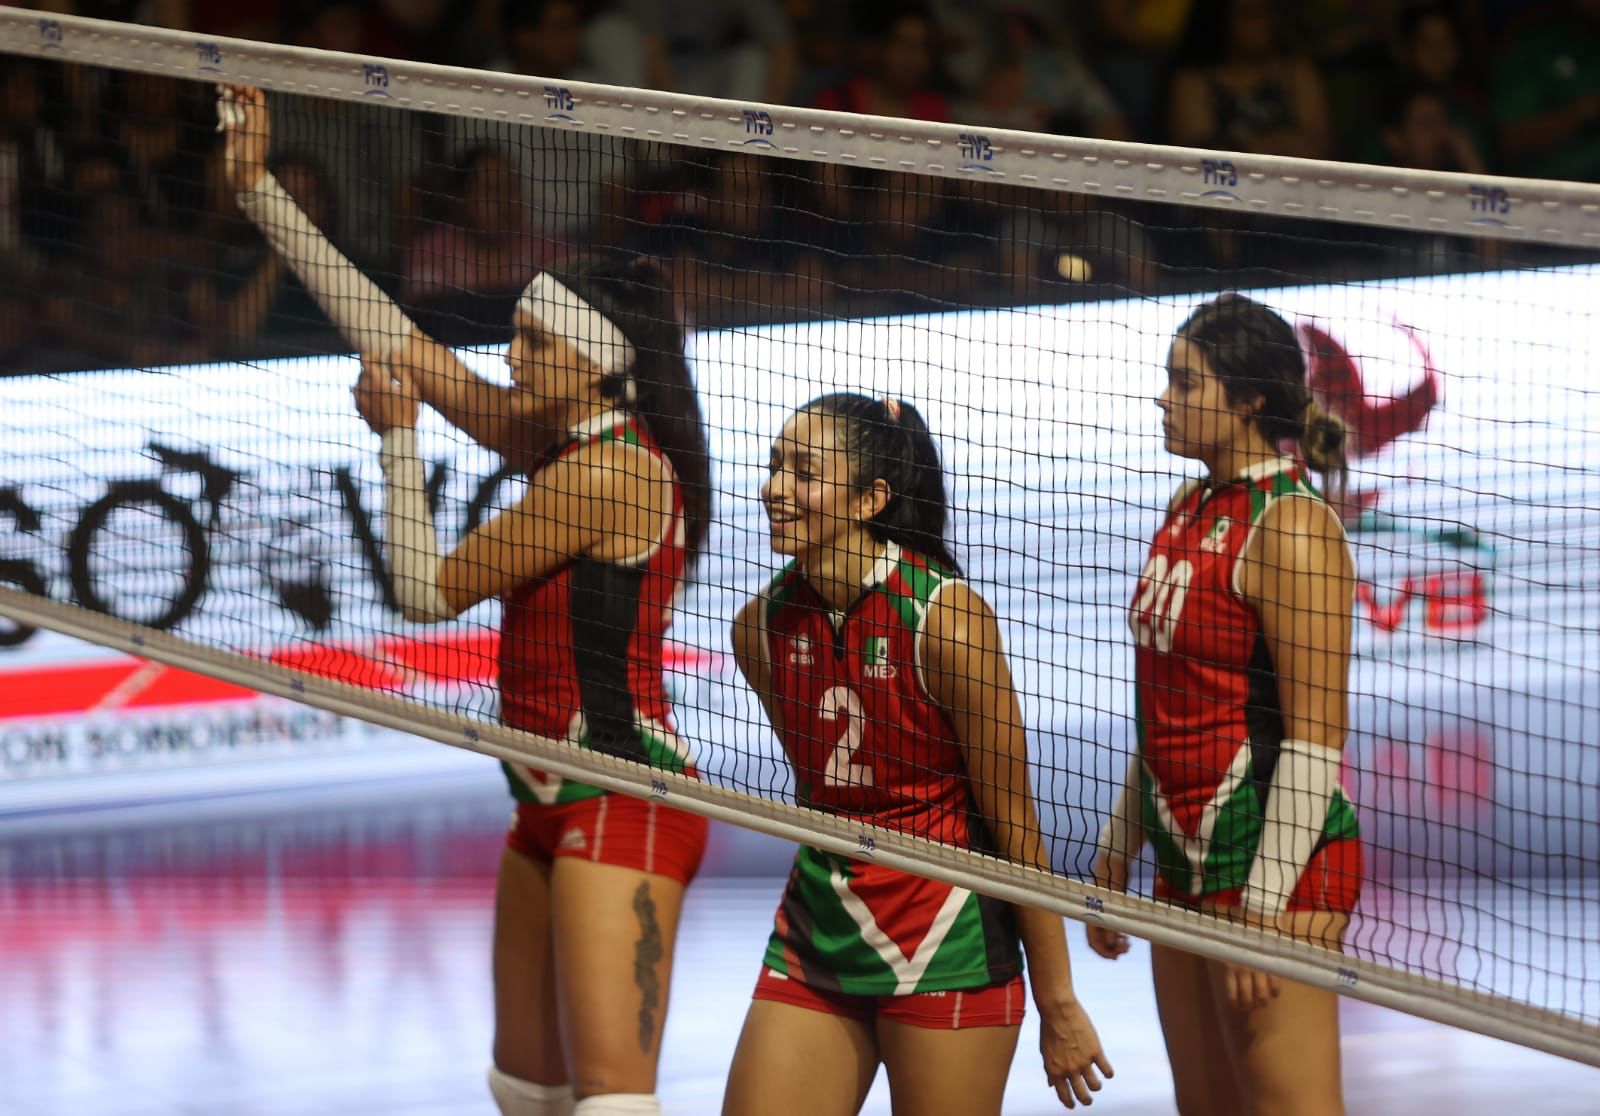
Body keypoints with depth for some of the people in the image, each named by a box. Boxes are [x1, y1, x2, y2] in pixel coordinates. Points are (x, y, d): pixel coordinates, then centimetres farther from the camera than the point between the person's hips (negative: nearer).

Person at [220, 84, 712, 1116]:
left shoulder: (608, 471, -17)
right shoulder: (561, 437, 9)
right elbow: (399, 343, 14)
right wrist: (259, 188, 14)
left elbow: (430, 589, -10)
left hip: (624, 803, -10)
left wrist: (397, 437, 1)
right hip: (555, 801, 10)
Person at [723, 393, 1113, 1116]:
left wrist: (1058, 1004, -9)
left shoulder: (946, 617, -16)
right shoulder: (761, 627, 1)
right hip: (816, 936, 6)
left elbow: (1014, 826, -12)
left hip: (945, 946, -6)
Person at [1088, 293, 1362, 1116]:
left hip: (1275, 862, -9)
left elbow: (1315, 743, -19)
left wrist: (1264, 908, -21)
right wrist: (1120, 846, 20)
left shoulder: (1290, 525, -15)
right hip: (1188, 861, 9)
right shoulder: (1189, 510, 12)